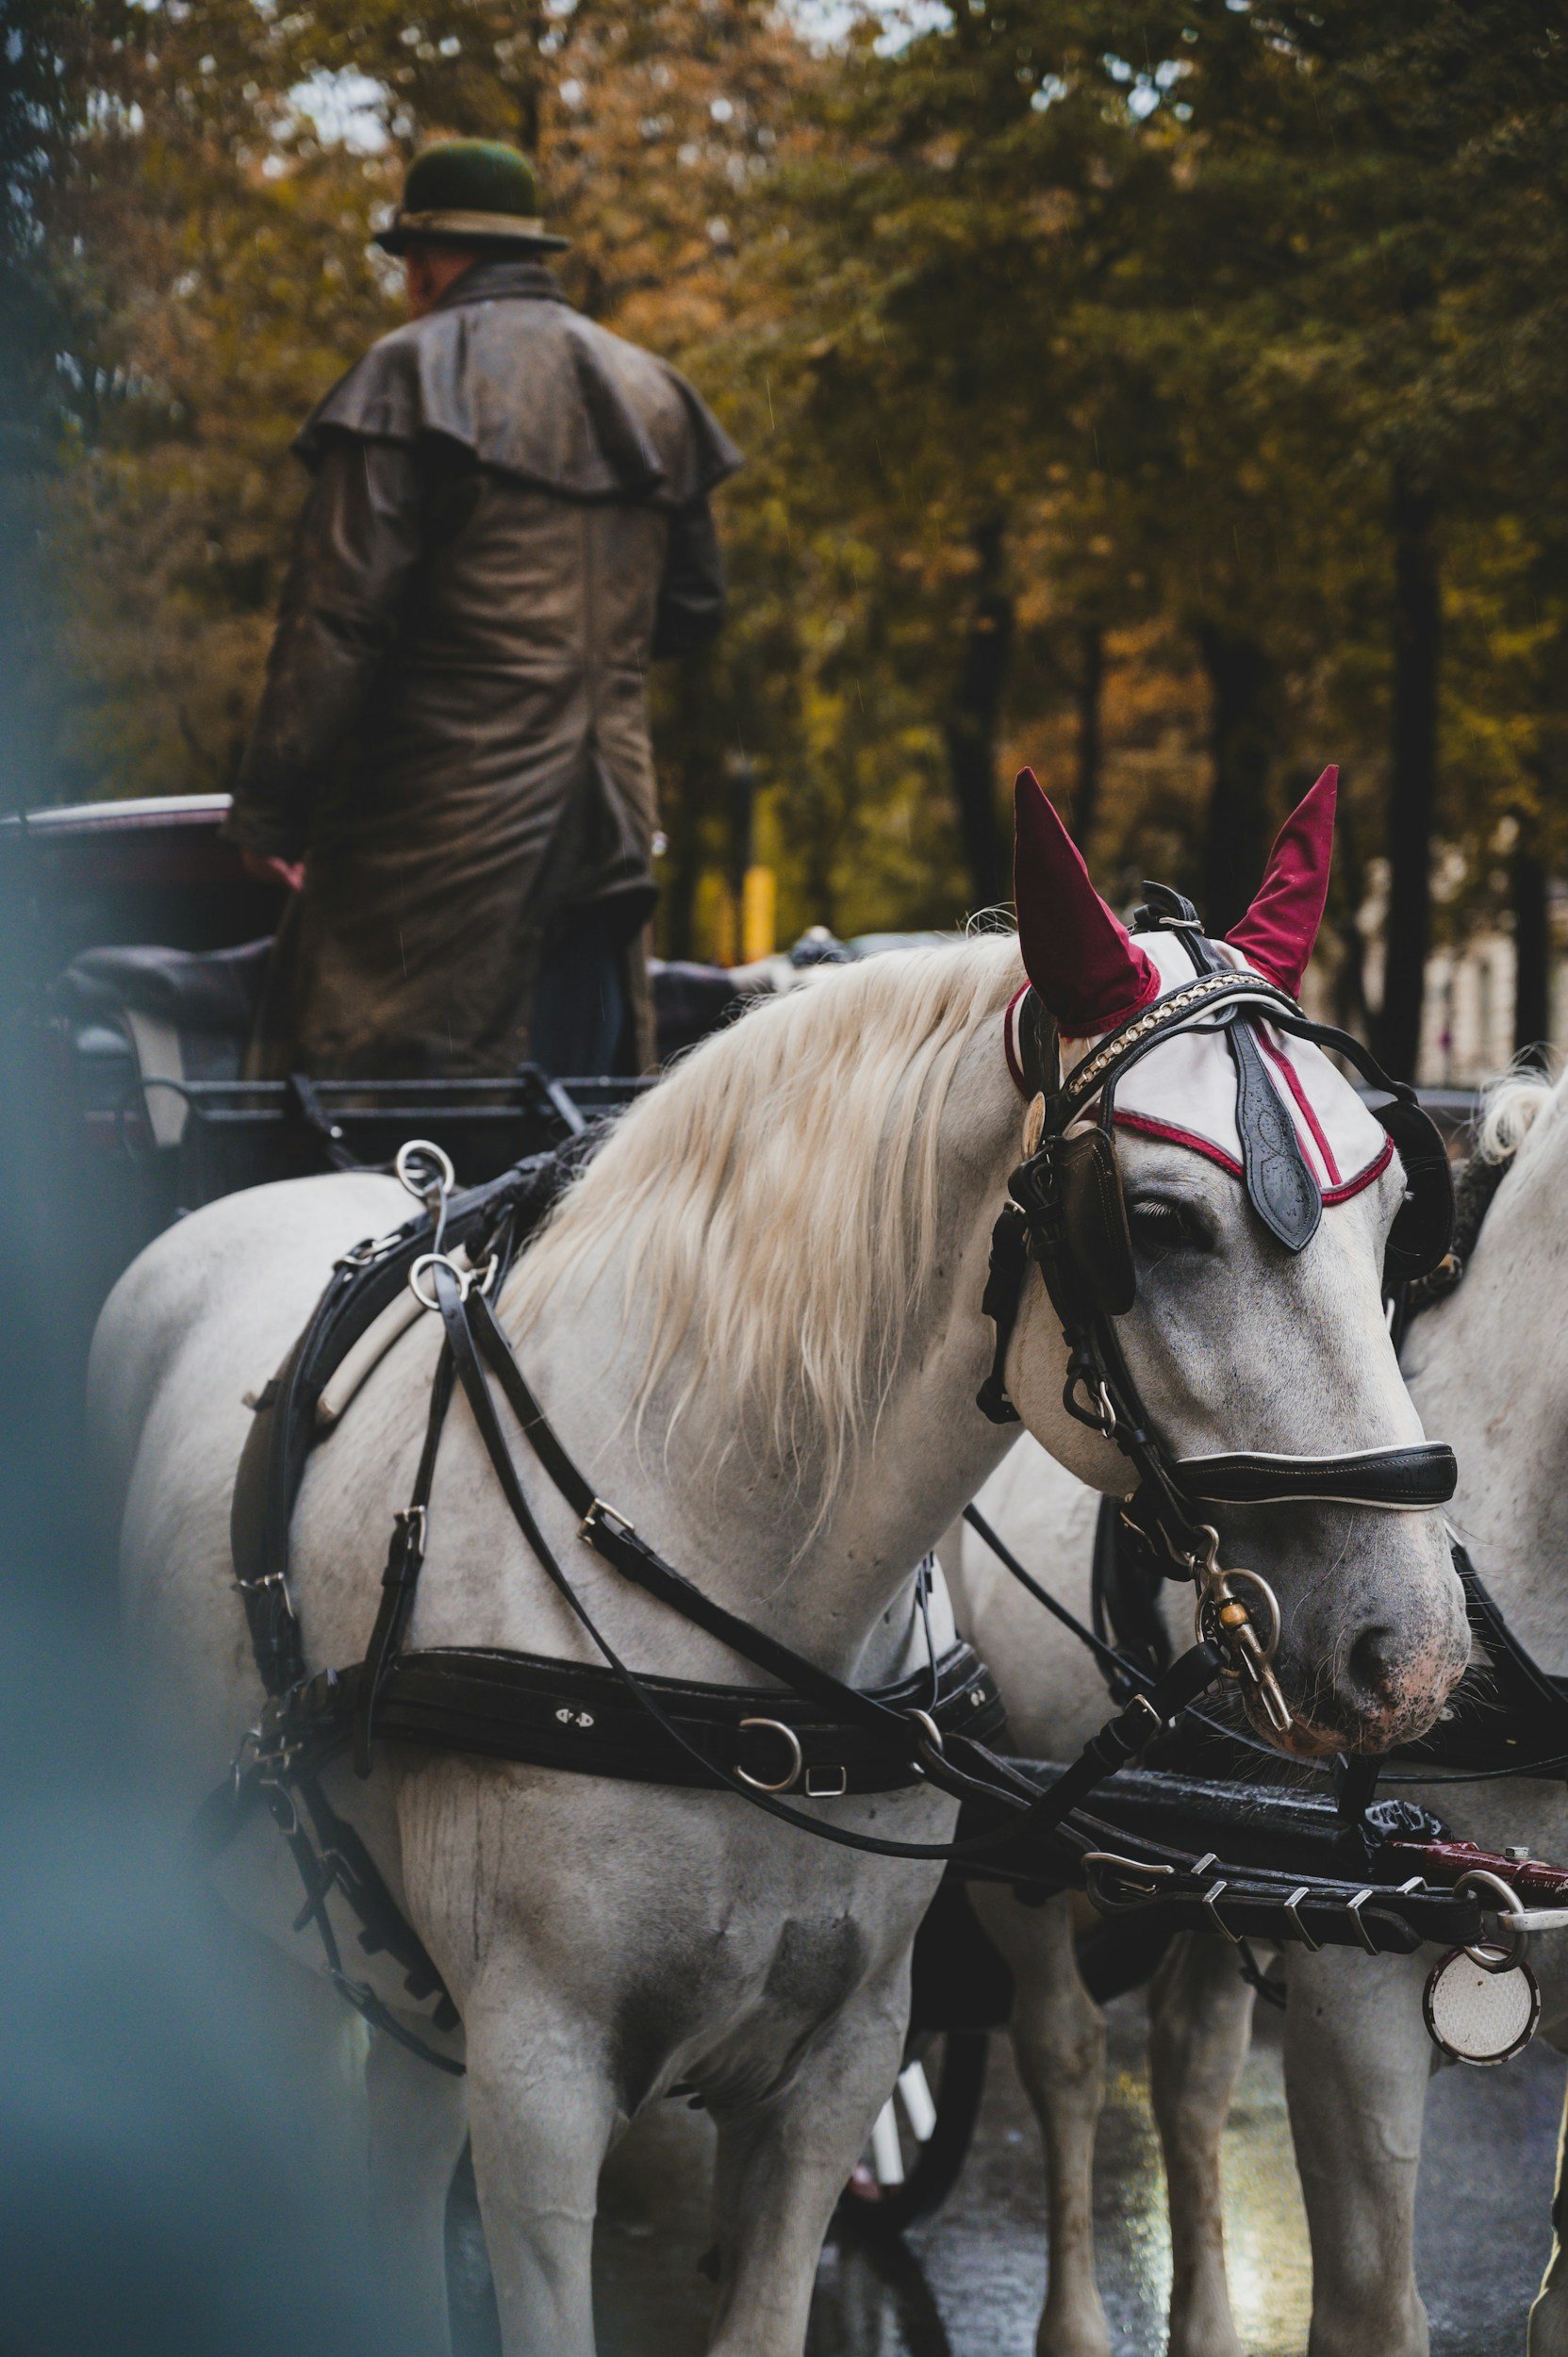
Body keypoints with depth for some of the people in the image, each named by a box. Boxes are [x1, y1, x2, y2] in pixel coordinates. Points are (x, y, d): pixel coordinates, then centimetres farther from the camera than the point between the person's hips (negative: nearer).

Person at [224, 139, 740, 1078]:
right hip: (605, 824, 7)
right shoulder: (652, 394, 15)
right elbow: (693, 607, 22)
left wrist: (267, 810, -9)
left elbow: (339, 613, -12)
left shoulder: (414, 376, -6)